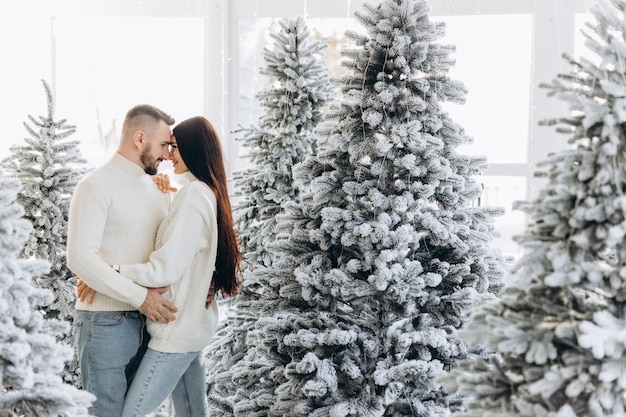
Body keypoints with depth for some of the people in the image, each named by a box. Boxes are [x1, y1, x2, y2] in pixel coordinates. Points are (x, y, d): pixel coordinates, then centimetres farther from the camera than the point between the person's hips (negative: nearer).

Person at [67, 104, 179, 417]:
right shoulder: (96, 186, -10)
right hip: (105, 323, -8)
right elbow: (80, 258, -20)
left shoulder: (156, 189, 14)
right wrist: (139, 296, -22)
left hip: (146, 320, 8)